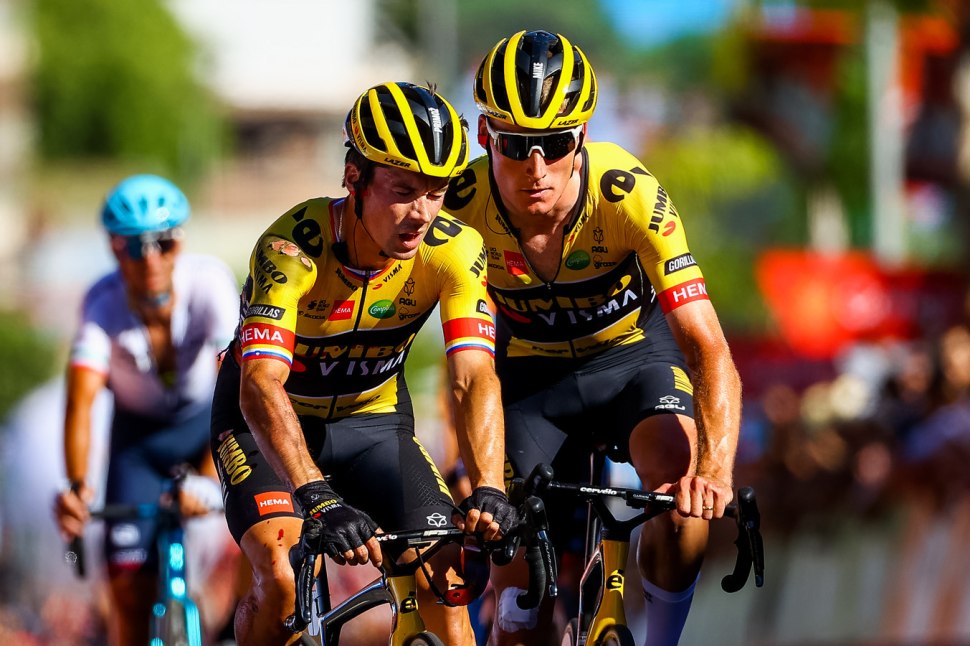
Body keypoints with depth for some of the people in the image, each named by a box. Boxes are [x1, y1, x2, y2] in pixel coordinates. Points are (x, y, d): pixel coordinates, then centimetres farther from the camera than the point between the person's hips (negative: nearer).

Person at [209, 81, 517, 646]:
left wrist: (488, 490, -49)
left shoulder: (455, 250, -22)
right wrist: (321, 499, -56)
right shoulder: (292, 248, -32)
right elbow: (261, 387, -42)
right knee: (284, 578, -26)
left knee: (441, 574, -18)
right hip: (266, 421, -3)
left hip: (372, 418, 3)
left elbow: (475, 378, -31)